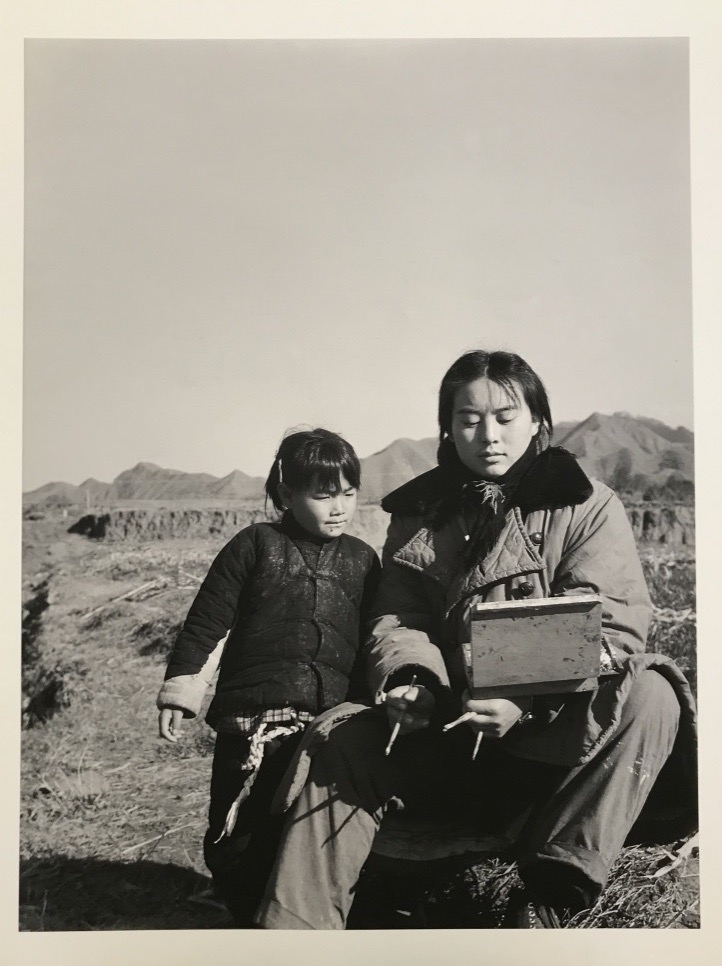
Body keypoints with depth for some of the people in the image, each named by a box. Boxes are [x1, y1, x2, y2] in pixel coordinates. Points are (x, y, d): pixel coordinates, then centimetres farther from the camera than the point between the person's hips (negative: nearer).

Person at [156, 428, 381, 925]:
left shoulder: (362, 560, 13)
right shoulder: (256, 545, 4)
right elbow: (206, 625, 3)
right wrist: (180, 691, -1)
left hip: (332, 725, 2)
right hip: (250, 721, -2)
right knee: (238, 835, 4)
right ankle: (252, 919, 25)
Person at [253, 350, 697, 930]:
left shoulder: (587, 505, 0)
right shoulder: (419, 513, 11)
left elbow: (612, 623, -12)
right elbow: (398, 619, 6)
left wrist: (527, 700, -28)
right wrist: (411, 677, -18)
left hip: (557, 735, -2)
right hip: (450, 727, 3)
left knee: (649, 697, -30)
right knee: (339, 739, -18)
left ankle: (550, 898, -29)